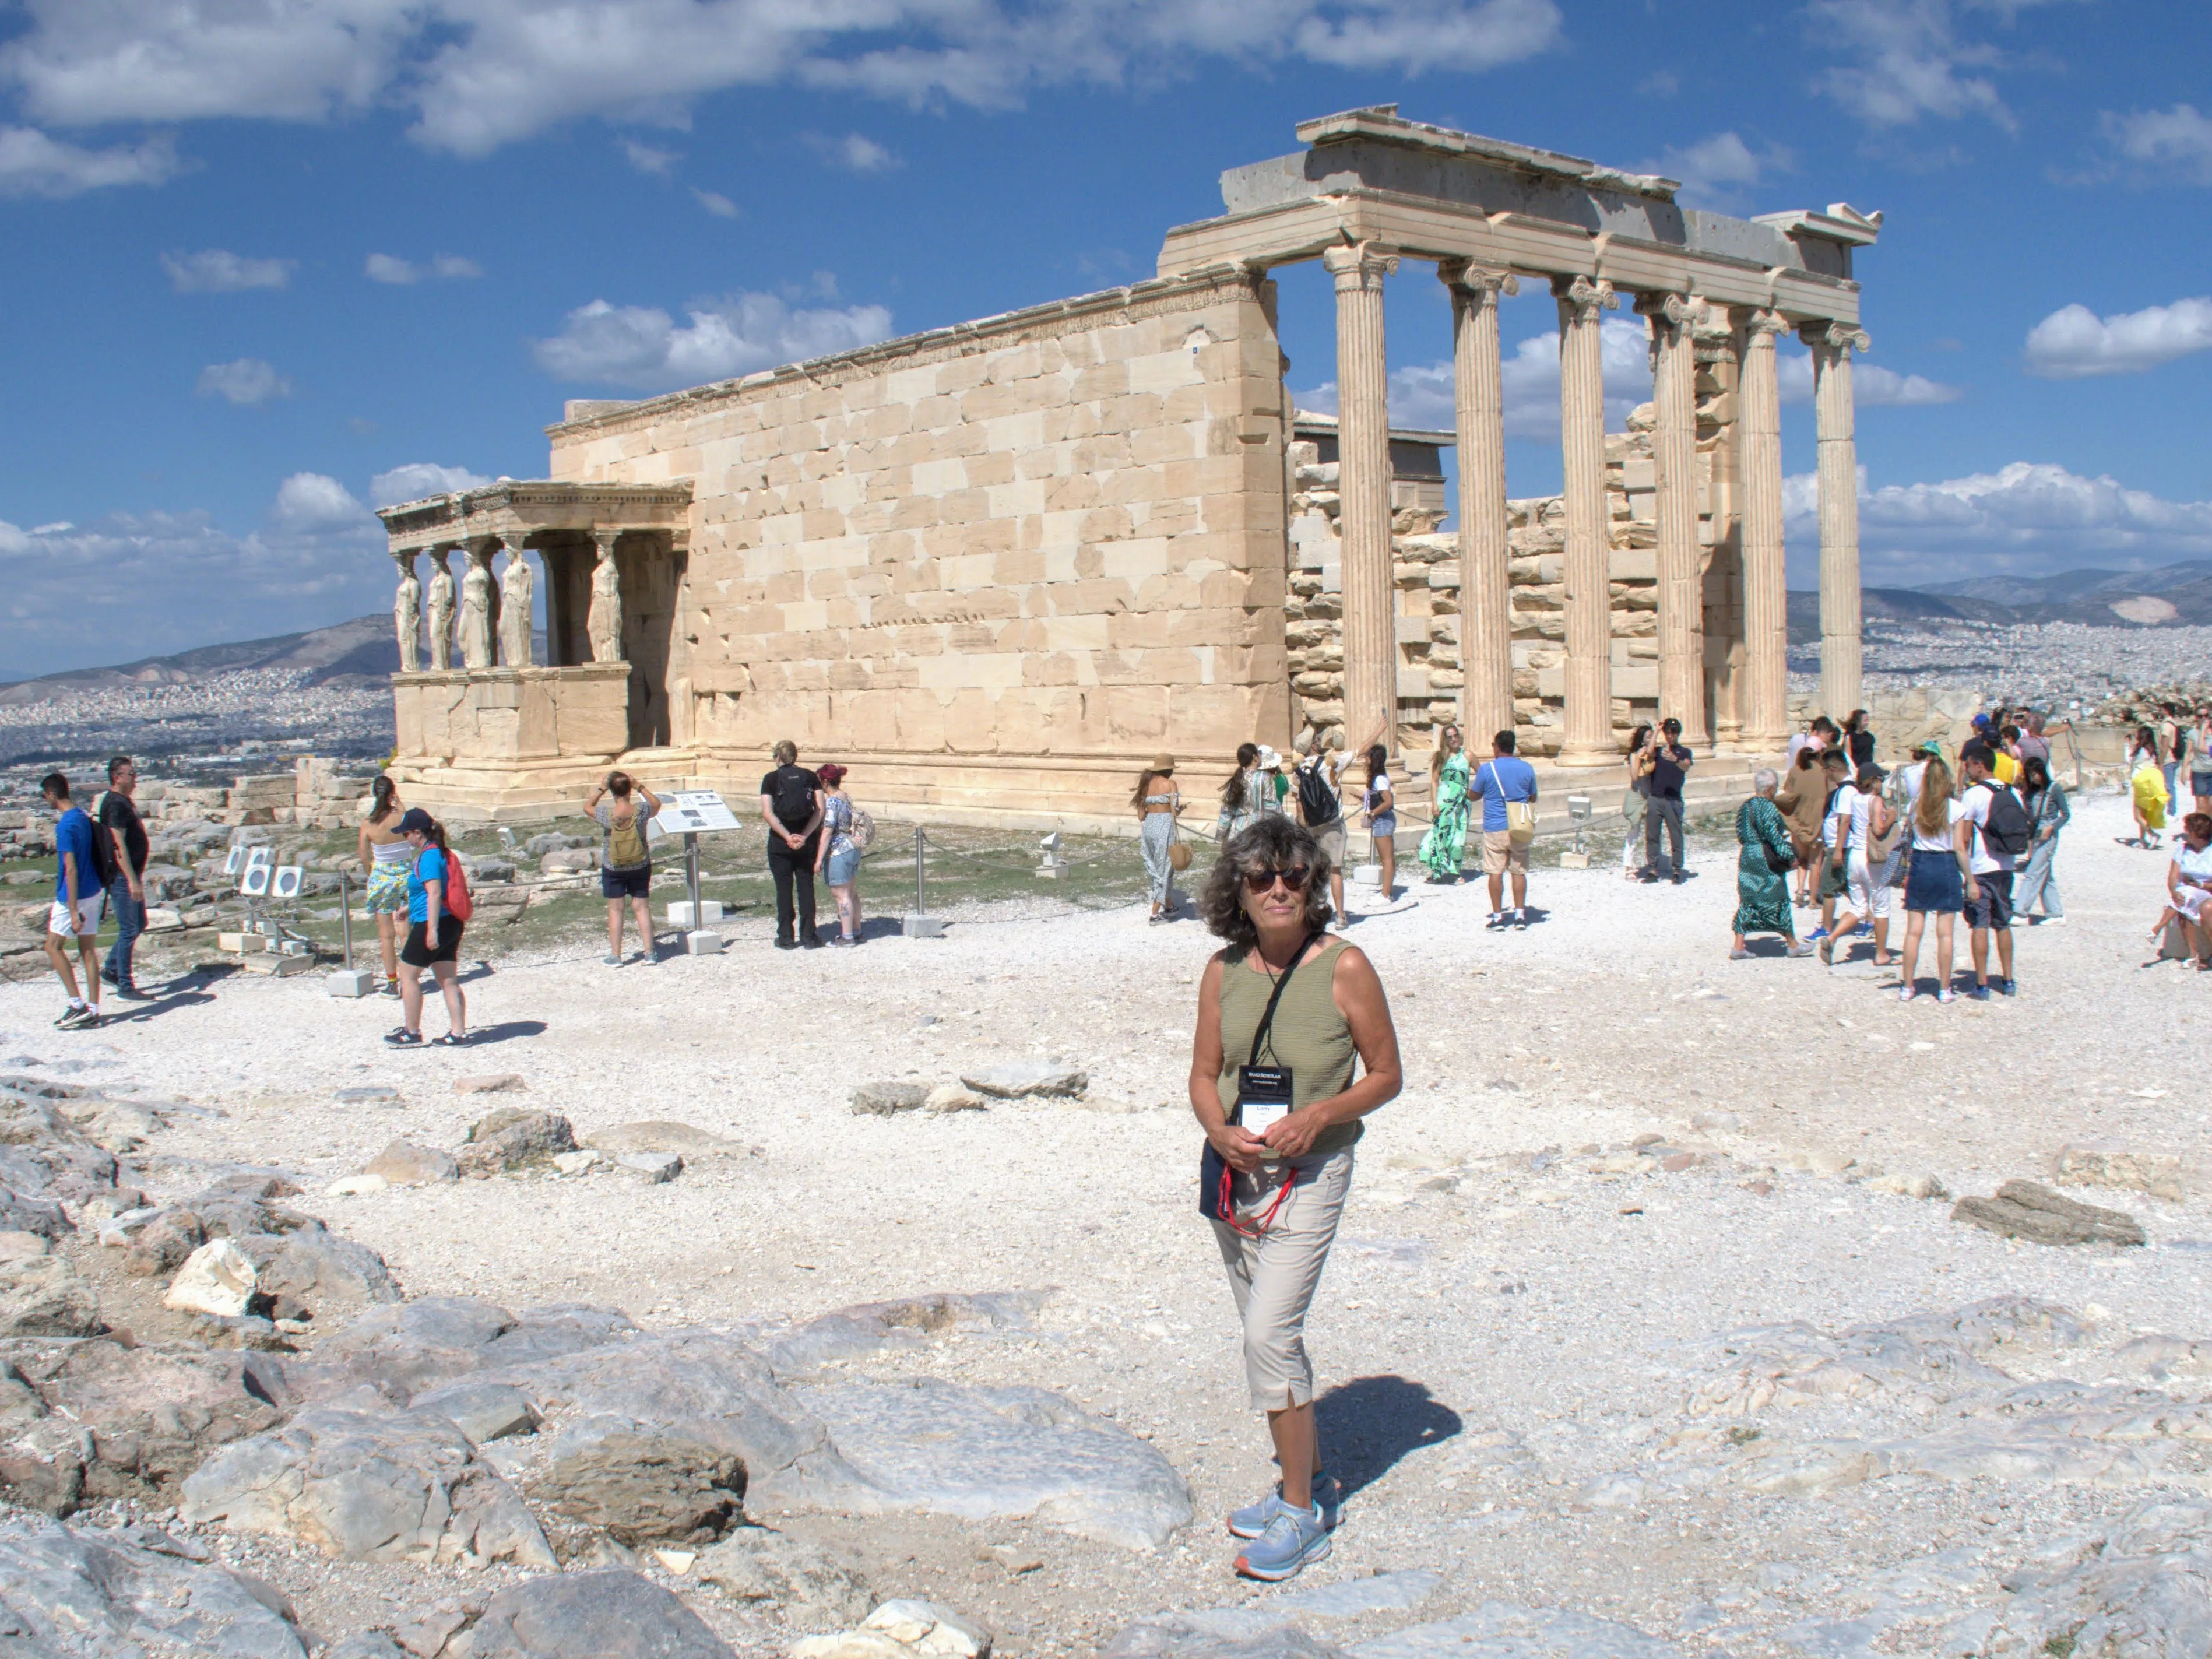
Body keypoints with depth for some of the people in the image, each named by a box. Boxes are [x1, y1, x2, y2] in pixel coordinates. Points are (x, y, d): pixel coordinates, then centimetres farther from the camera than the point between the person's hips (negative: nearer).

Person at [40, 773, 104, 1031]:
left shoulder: (65, 826, -18)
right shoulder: (82, 817, 10)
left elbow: (71, 869, -21)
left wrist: (73, 911, -22)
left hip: (74, 895, -8)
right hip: (93, 891, 8)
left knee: (53, 947, 4)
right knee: (88, 950, 7)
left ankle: (77, 1005, -1)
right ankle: (92, 1012, 7)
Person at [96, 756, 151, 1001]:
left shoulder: (125, 801, 14)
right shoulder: (115, 804, -17)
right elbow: (119, 845, -23)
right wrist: (132, 880, -26)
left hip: (132, 874, 10)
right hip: (122, 877, -10)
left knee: (139, 925, 17)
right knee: (129, 930, -5)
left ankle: (111, 969, 27)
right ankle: (125, 987, 1)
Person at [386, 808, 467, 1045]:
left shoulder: (428, 856, -15)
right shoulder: (442, 852, 15)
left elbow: (435, 894, -24)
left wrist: (432, 930, -26)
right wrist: (409, 908, 39)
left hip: (432, 925, -9)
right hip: (450, 923, 9)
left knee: (407, 974, 3)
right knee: (448, 980, 8)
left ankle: (411, 1032, 9)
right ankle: (458, 1033, 6)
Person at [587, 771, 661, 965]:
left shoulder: (606, 816, -20)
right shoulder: (642, 811, -18)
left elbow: (587, 807, 0)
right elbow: (656, 803, 4)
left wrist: (601, 789, -1)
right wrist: (639, 786, -3)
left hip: (613, 869, -1)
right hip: (640, 867, 1)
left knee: (615, 910, 9)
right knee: (642, 907, 11)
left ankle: (615, 956, 13)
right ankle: (649, 953, 13)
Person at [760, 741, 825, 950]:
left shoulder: (771, 779, -2)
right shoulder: (810, 777, 3)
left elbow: (768, 813, -12)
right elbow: (820, 810, -6)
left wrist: (787, 837, -14)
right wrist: (804, 836, -11)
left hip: (780, 841, -2)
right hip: (807, 842, 2)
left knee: (784, 888, 5)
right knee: (806, 887, 8)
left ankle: (786, 938, 7)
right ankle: (809, 936, 9)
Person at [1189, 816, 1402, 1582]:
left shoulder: (1344, 967, -11)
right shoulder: (1224, 971, 1)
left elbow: (1386, 1075, -4)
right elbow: (1204, 1076, 9)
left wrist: (1319, 1115, -20)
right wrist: (1220, 1130, -12)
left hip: (1308, 1173, -6)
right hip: (1234, 1170, 6)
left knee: (1270, 1332, -14)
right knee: (1268, 1335, 15)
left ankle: (1301, 1517, -1)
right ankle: (1307, 1484, 32)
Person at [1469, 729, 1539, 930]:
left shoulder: (1487, 769, -9)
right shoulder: (1527, 768, 2)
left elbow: (1474, 795, 4)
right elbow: (1533, 798, 13)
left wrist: (1477, 774, 21)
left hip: (1495, 828, -3)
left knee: (1496, 872, 3)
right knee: (1519, 871, 8)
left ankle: (1498, 917, 5)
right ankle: (1520, 915, 7)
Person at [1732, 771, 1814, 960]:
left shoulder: (1744, 807, 8)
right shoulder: (1768, 807, -15)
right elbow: (1772, 835, -20)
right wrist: (1790, 855, -16)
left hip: (1746, 857, 7)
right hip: (1766, 860, -7)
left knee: (1747, 901, 9)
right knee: (1778, 901, 5)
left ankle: (1738, 946, 3)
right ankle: (1792, 944, 16)